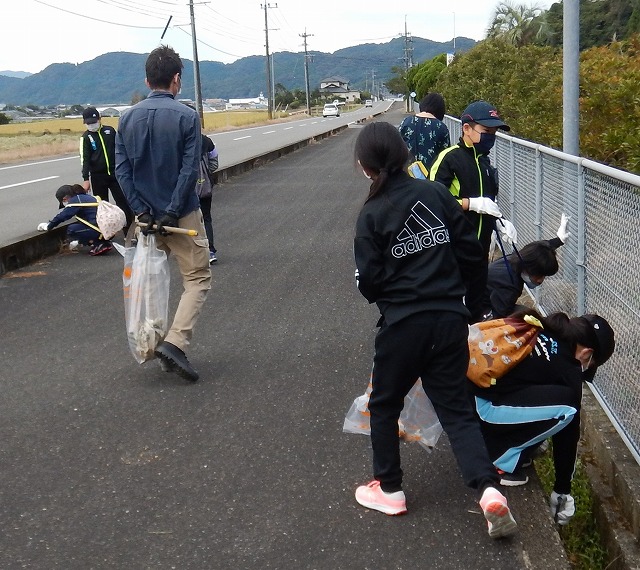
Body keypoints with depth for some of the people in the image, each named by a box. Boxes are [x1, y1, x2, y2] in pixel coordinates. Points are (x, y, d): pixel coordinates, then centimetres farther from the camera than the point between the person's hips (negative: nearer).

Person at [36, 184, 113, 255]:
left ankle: (98, 244, -5)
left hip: (100, 231, -9)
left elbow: (62, 216, -7)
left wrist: (48, 227, 6)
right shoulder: (85, 197, 20)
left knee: (71, 229, -2)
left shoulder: (76, 200, -6)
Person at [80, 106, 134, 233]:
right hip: (97, 176, -1)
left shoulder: (110, 130, 3)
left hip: (115, 173, 1)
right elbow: (85, 159, -6)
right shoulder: (86, 137, -2)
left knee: (124, 203, -2)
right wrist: (86, 179, -12)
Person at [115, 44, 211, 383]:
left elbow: (122, 169, -2)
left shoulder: (128, 118, 3)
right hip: (183, 215, -5)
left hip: (146, 215, 5)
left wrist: (142, 211, -5)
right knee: (198, 279, 3)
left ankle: (156, 341, 22)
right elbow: (190, 170, -16)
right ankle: (174, 342, -12)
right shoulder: (186, 116, -10)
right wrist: (172, 213, -14)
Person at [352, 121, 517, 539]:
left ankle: (390, 489, 27)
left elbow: (369, 283, -8)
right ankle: (489, 489, -4)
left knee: (384, 406, 18)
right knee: (457, 409, 12)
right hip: (450, 320, 3)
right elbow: (472, 254, 2)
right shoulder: (436, 194, 0)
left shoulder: (372, 215, -8)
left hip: (403, 326, -3)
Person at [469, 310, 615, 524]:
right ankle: (502, 460, -2)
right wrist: (562, 490, 19)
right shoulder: (567, 371, -5)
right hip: (482, 409, -8)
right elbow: (568, 433, 6)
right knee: (565, 408, -9)